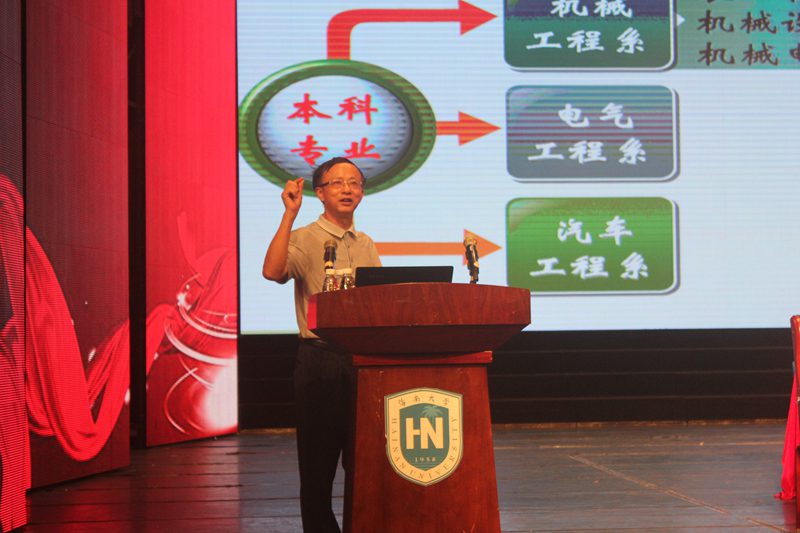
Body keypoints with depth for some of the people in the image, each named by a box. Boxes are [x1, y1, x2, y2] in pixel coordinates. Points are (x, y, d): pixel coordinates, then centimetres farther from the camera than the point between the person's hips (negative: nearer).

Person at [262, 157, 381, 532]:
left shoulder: (367, 246, 15)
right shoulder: (303, 239, -3)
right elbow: (273, 271, -23)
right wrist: (290, 214, -23)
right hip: (320, 358, -5)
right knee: (318, 459, 1)